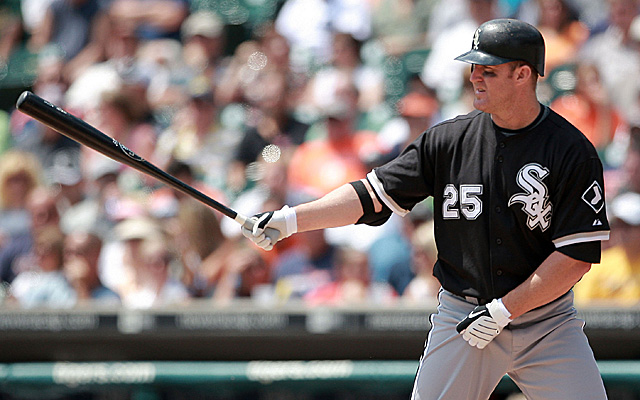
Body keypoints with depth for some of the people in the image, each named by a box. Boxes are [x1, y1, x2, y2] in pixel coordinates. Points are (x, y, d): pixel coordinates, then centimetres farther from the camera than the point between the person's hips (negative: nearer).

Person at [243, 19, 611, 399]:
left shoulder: (572, 151, -10)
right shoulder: (448, 140, 1)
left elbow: (578, 256, -13)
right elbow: (372, 196, 2)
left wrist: (503, 311, -14)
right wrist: (288, 220, -8)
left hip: (546, 322, -2)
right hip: (462, 313, 2)